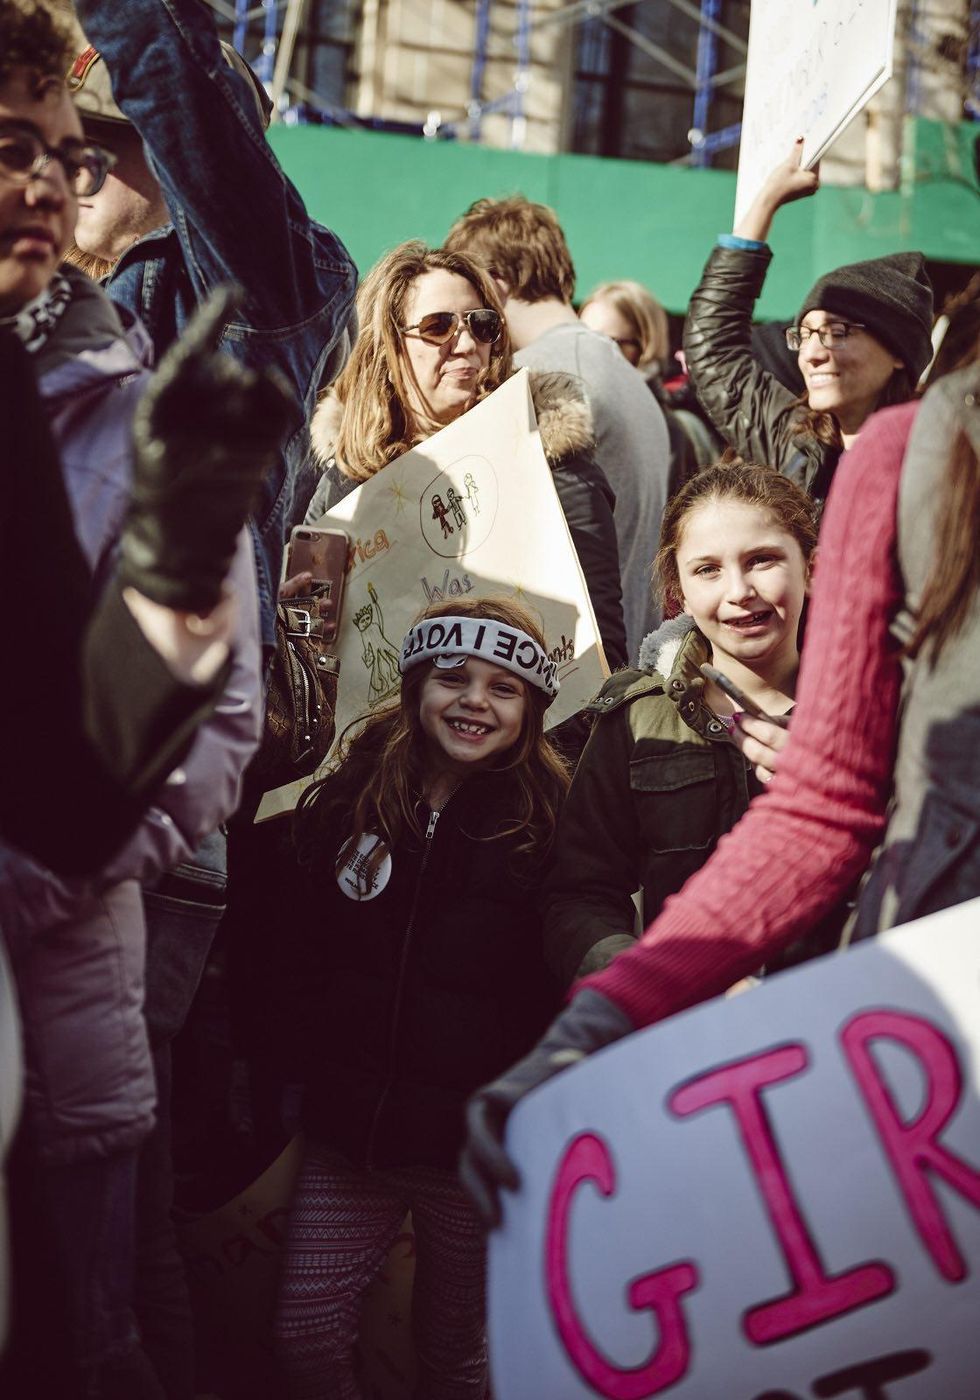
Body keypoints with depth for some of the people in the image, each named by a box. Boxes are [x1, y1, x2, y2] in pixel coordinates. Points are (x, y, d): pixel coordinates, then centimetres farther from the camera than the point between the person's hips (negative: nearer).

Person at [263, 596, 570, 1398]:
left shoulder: (553, 824, -6)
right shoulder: (345, 805, 4)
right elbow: (292, 947, 10)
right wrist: (316, 1061, 1)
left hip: (478, 1146, -3)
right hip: (349, 1132, 3)